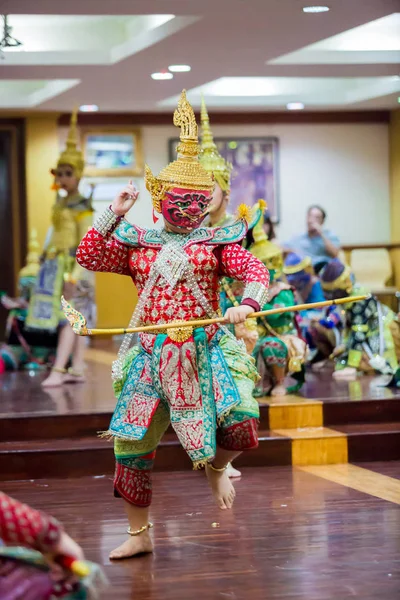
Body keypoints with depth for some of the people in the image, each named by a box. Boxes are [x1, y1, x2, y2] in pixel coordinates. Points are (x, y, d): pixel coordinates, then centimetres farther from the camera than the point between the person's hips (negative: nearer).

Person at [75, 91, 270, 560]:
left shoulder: (217, 242, 7)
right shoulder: (137, 244, 12)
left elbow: (256, 273, -5)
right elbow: (87, 256, 5)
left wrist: (247, 303, -25)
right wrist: (114, 214, -1)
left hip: (205, 350, -2)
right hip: (152, 356, 2)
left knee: (241, 424, -22)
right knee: (130, 442, 0)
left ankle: (217, 467, 16)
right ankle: (138, 535, 16)